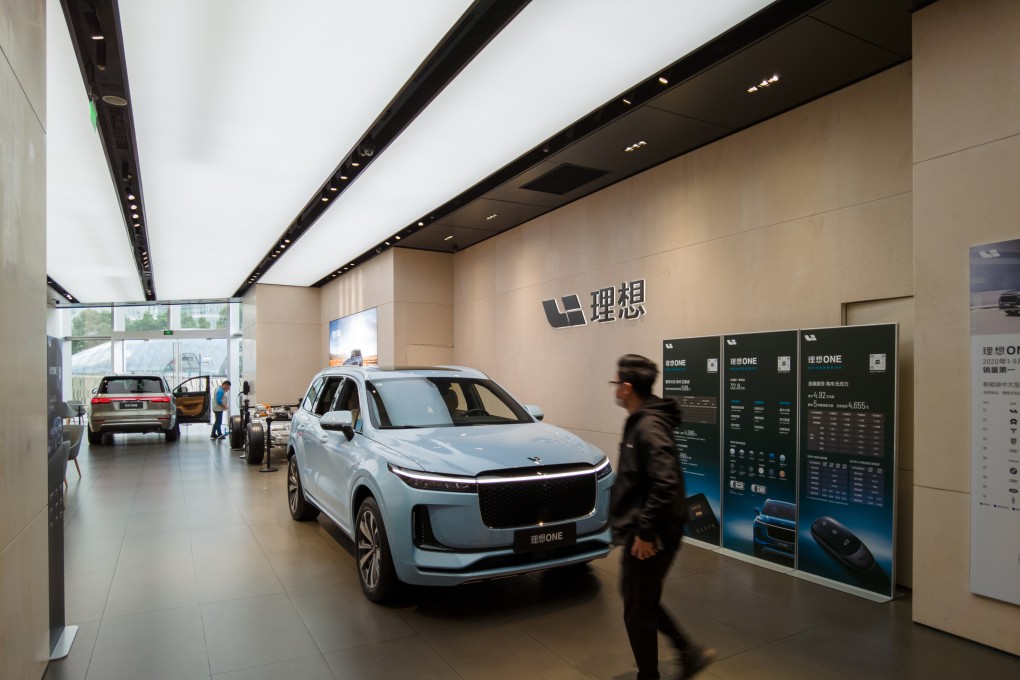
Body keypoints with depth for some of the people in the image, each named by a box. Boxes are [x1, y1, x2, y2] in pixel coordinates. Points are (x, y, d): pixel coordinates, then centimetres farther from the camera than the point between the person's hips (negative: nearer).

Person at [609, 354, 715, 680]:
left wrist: (645, 532, -23)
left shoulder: (649, 427, -23)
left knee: (638, 610, 7)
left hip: (650, 535, -10)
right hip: (643, 529, 10)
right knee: (642, 600, 22)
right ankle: (691, 652, 30)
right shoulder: (641, 421, 8)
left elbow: (665, 485, -29)